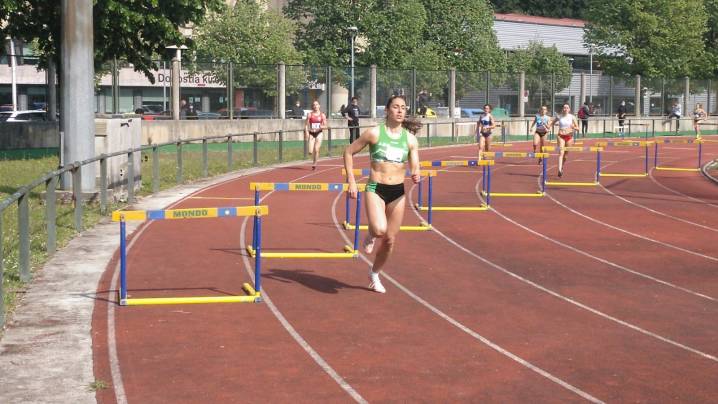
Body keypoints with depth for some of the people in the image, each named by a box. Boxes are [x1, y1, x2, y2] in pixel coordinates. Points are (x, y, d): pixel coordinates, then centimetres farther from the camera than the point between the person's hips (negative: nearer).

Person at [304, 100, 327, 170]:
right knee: (311, 151, -7)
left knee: (316, 150, -10)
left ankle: (315, 164, 6)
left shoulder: (322, 115, 3)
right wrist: (306, 132, -14)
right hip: (311, 133, 0)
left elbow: (325, 126, 5)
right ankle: (313, 162, 25)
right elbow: (306, 125, 1)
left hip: (319, 133, 0)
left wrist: (322, 127, -17)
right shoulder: (310, 115, 1)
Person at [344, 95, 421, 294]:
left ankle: (374, 274, 34)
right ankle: (371, 234, 11)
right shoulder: (374, 133, -5)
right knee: (380, 230, -28)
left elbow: (415, 167, 4)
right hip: (376, 189, -4)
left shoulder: (410, 139, 4)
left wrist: (415, 176, -21)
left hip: (398, 192, 4)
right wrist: (351, 182, -4)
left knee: (390, 240, 9)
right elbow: (348, 152, 3)